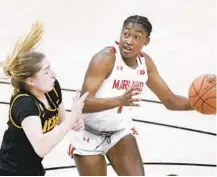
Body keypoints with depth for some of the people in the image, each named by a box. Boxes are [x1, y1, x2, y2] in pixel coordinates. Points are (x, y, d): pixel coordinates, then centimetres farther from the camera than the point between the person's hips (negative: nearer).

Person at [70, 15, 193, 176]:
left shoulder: (145, 62, -5)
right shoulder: (106, 58, -25)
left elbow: (170, 100, 4)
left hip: (120, 132, 5)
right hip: (89, 135, -5)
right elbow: (82, 103, -34)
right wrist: (119, 100, -50)